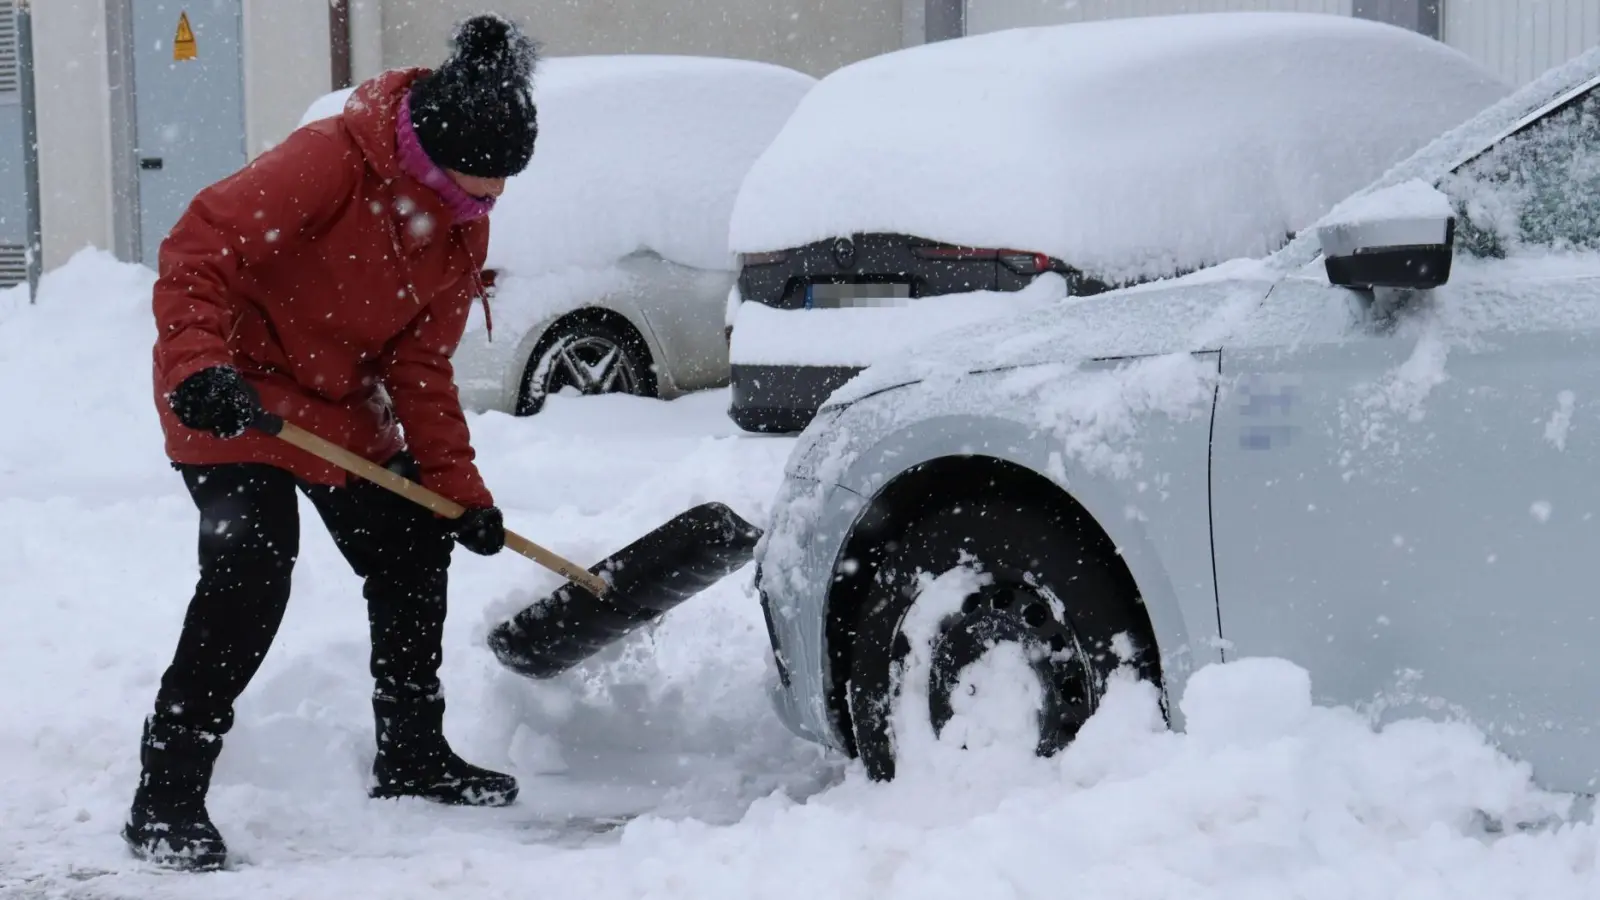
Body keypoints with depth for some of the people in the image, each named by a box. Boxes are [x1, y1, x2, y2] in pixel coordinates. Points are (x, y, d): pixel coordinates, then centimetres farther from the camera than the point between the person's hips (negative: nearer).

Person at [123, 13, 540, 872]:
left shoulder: (462, 223, -2)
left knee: (412, 557, 11)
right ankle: (166, 800, -16)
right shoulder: (329, 161, -27)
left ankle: (412, 756, 29)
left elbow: (421, 366, 2)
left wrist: (458, 487, -4)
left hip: (342, 405, 9)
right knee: (248, 577, -22)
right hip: (232, 398, -8)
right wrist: (199, 365, -42)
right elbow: (197, 250, -30)